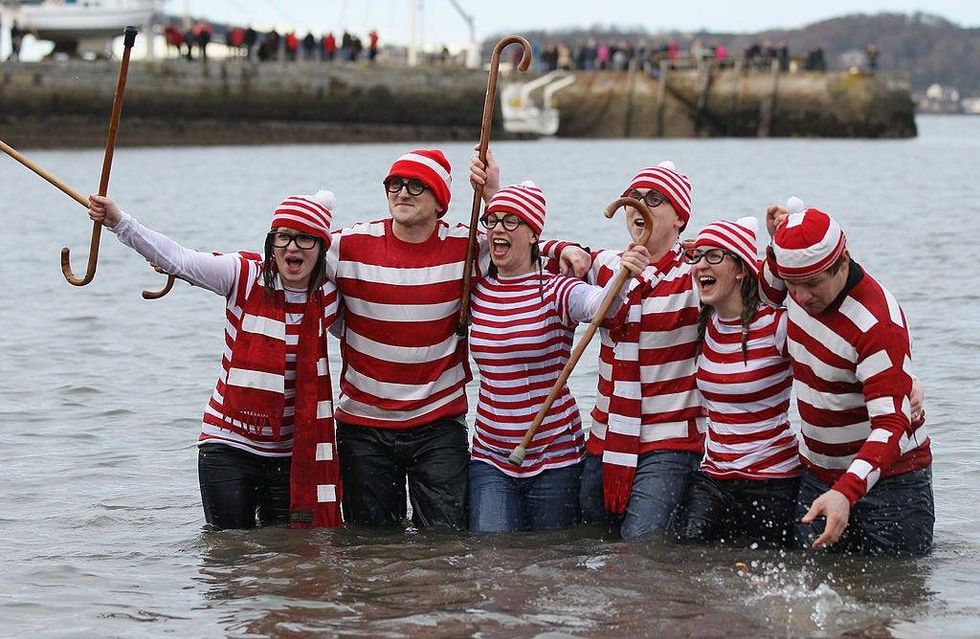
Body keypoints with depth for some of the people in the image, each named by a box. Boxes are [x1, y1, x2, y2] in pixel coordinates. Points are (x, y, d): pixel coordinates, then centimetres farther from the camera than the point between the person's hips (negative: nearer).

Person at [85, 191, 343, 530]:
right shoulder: (246, 275, -9)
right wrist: (119, 222, -28)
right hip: (229, 445, -2)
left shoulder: (328, 294, -2)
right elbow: (177, 259, -18)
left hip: (291, 451, 2)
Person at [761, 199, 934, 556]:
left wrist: (846, 492, -48)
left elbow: (891, 424, -33)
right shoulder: (803, 280, -6)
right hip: (817, 476, 6)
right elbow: (765, 299, 21)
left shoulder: (877, 323, -29)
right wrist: (779, 245, -2)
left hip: (887, 479, -6)